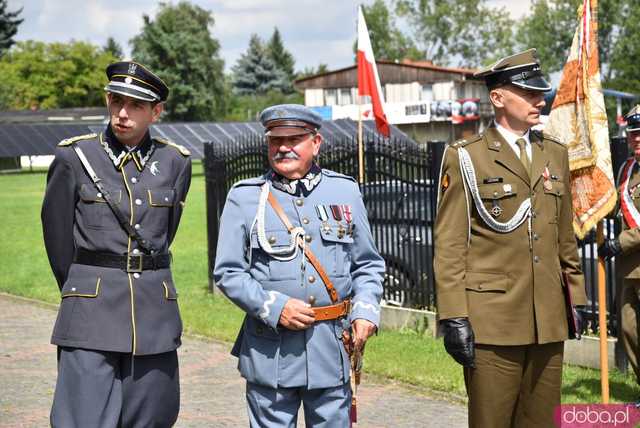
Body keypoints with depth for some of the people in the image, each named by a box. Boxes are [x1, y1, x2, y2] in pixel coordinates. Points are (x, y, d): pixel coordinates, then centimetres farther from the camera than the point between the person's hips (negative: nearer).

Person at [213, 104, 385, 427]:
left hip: (332, 348, 2)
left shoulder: (345, 191, 8)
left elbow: (368, 265, 12)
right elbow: (227, 273, 0)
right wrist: (273, 308, -13)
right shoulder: (244, 198, 2)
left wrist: (365, 311, -5)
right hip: (270, 351, -2)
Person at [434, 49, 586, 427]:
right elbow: (449, 246, -5)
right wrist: (454, 318, -11)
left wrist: (577, 295, 15)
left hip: (548, 323, 5)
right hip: (492, 321, -5)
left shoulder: (555, 154, 15)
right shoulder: (465, 158, -2)